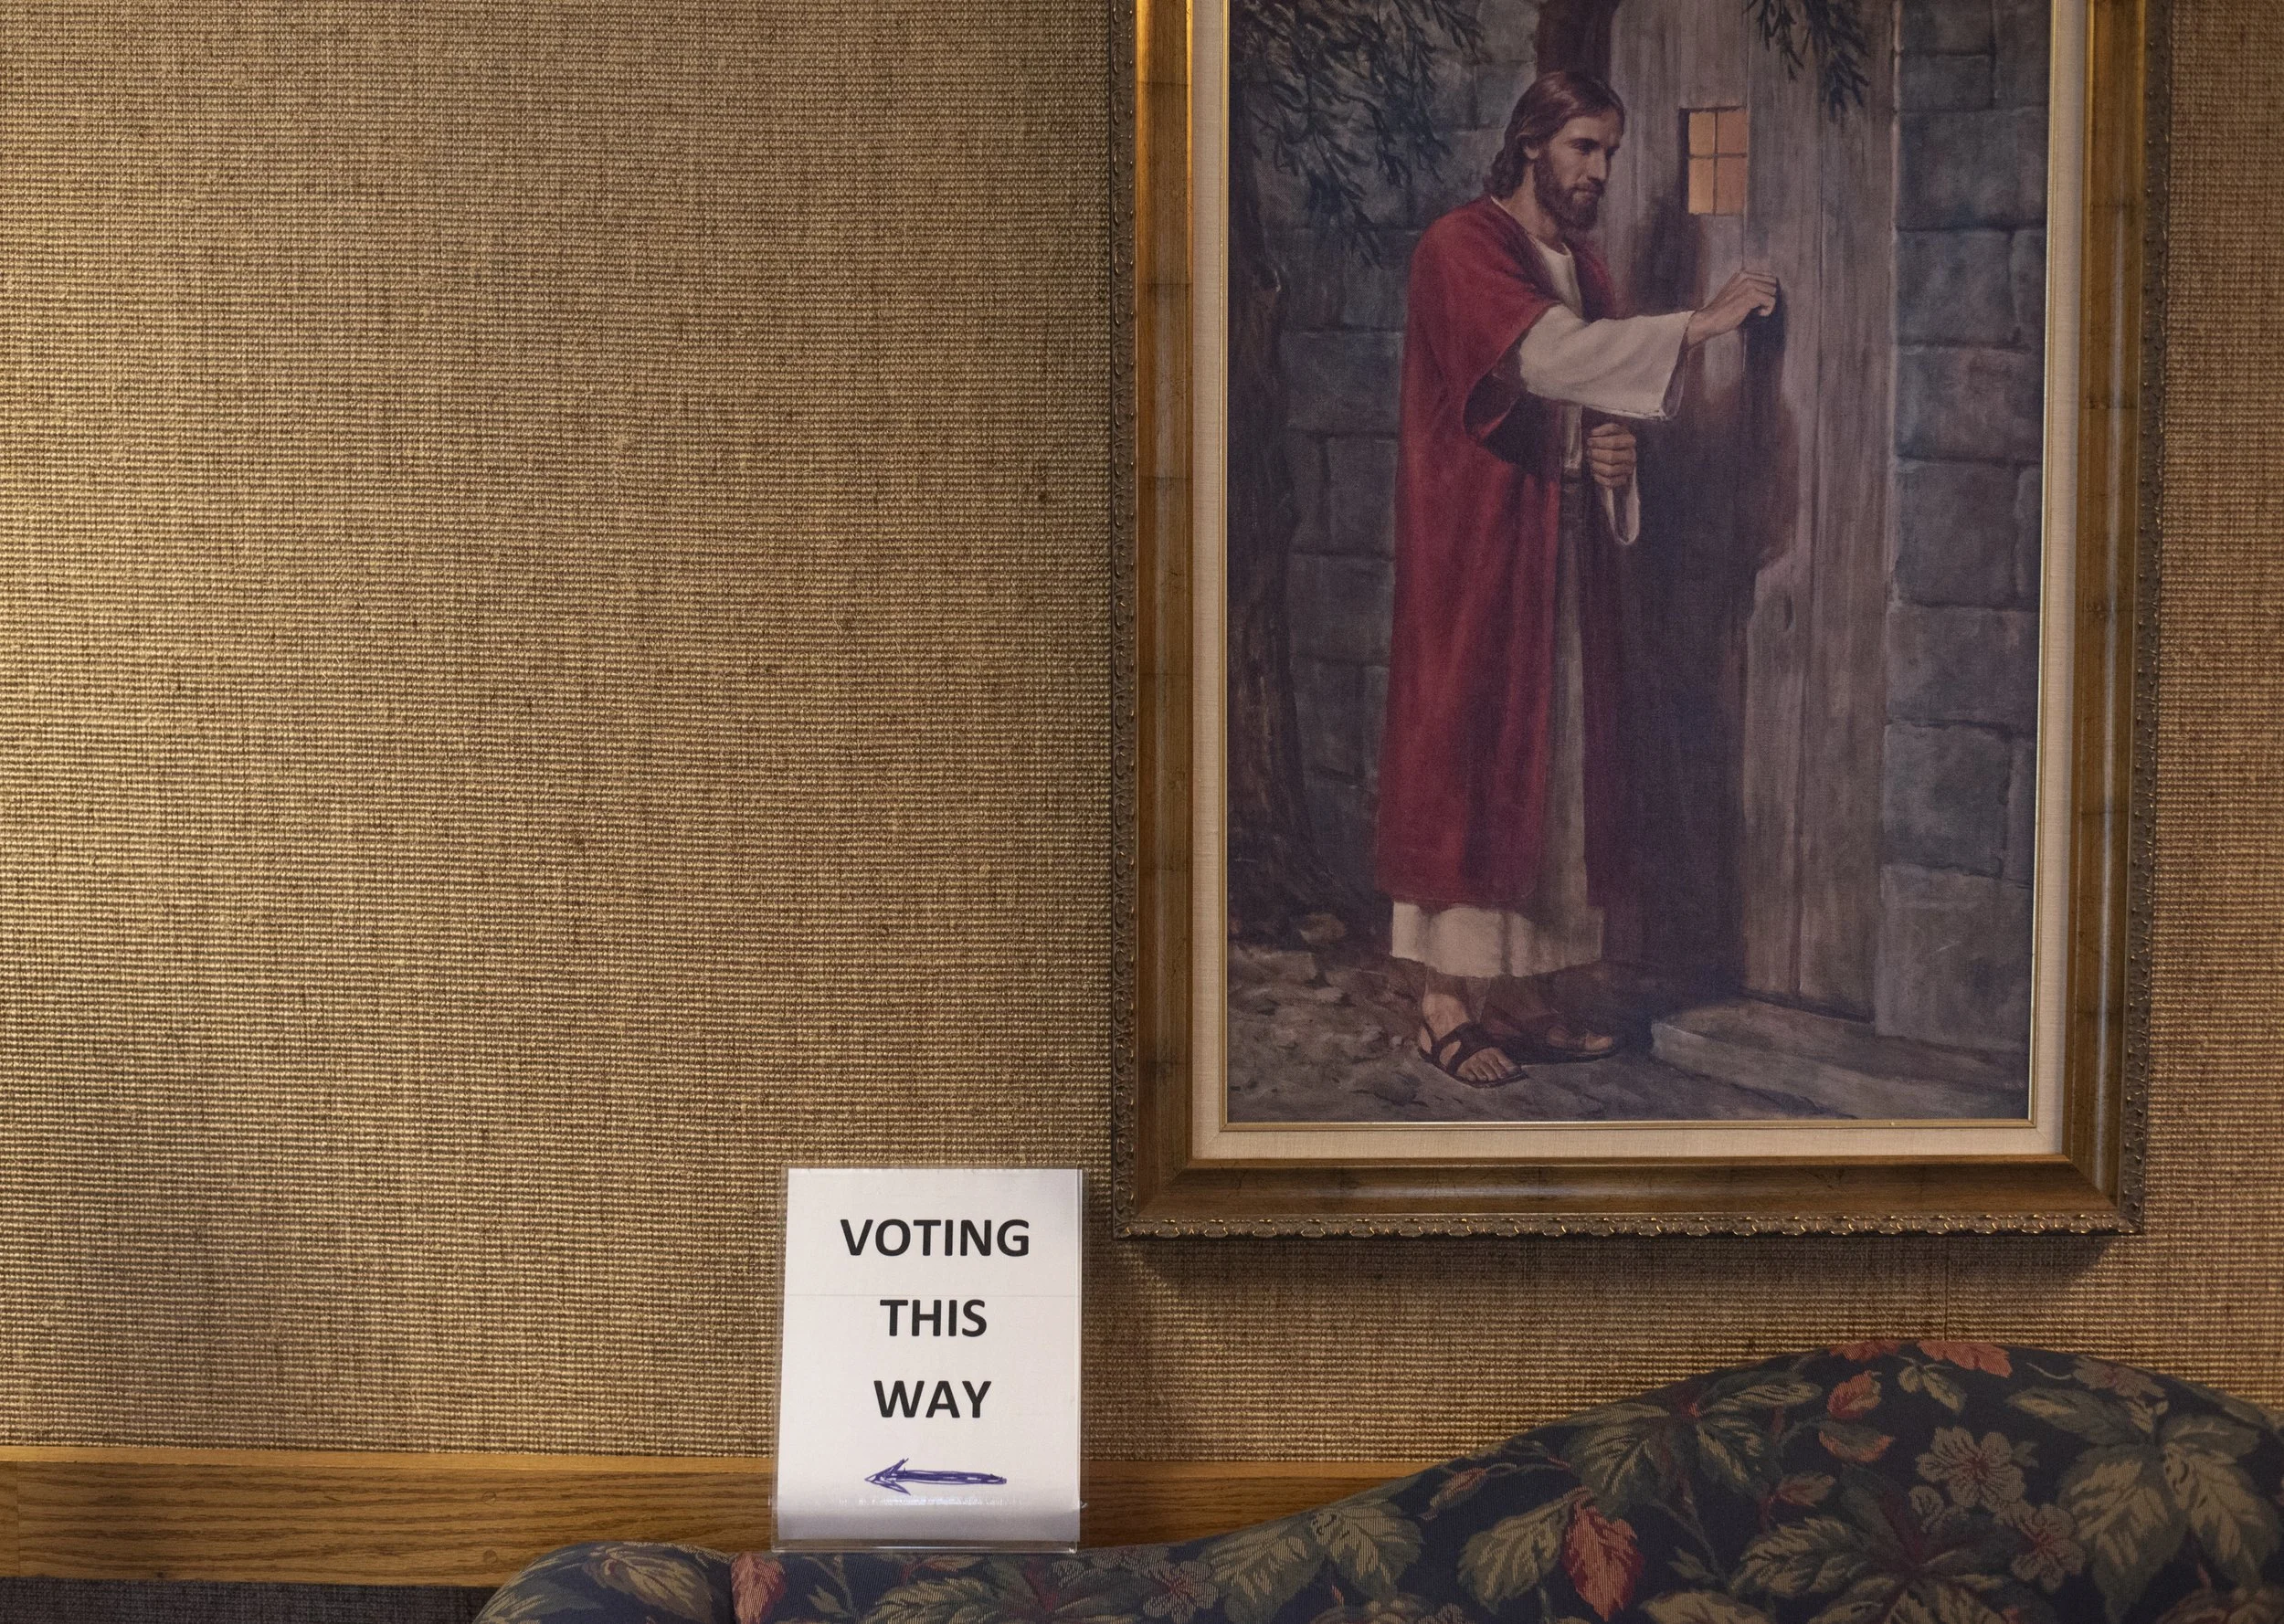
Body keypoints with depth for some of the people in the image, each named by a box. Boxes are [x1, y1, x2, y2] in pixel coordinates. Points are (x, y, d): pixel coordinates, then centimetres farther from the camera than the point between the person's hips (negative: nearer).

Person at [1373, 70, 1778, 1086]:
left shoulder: (1582, 266, 17)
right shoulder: (1462, 248, -8)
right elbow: (1548, 354, -24)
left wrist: (1610, 457, 1)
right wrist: (1697, 325, -25)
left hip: (1565, 543, 8)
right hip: (1476, 544, -8)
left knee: (1550, 760, 7)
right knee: (1467, 756, -7)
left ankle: (1520, 992, 13)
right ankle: (1446, 1003, -2)